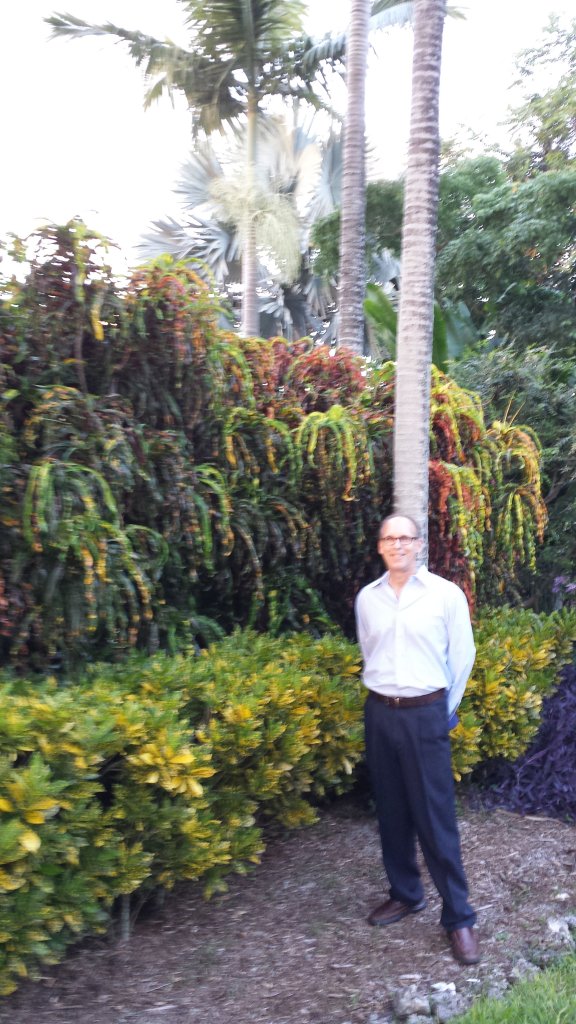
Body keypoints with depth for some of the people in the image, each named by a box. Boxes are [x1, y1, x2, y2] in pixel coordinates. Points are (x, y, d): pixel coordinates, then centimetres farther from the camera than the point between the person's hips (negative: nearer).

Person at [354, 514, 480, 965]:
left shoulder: (446, 594, -7)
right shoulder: (367, 598, 3)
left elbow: (462, 657, 1)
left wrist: (443, 711, 9)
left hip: (425, 714, -4)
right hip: (380, 713, 4)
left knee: (436, 818, -1)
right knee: (391, 811, 13)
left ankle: (459, 916, 12)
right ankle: (405, 893, 31)